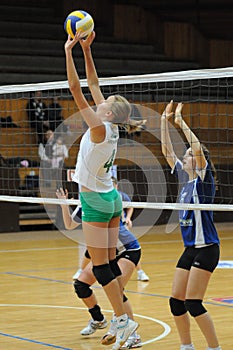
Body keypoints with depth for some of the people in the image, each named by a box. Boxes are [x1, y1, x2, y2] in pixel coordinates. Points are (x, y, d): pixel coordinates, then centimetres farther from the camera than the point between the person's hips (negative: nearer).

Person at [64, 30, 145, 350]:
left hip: (95, 201, -8)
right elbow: (93, 84, 8)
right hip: (110, 198, 8)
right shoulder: (111, 128, 1)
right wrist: (86, 49, 7)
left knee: (100, 266, -3)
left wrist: (69, 51, -18)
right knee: (110, 262, 10)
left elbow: (76, 89, -22)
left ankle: (123, 321, -4)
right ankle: (124, 321, 11)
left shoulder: (100, 129, -20)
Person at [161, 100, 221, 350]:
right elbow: (167, 151, 13)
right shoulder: (185, 178, 11)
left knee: (192, 303, -11)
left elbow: (198, 148, -25)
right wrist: (165, 120, 8)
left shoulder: (203, 179, -9)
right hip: (190, 248, 8)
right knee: (176, 301, 6)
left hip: (206, 248, -8)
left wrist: (181, 122, -19)